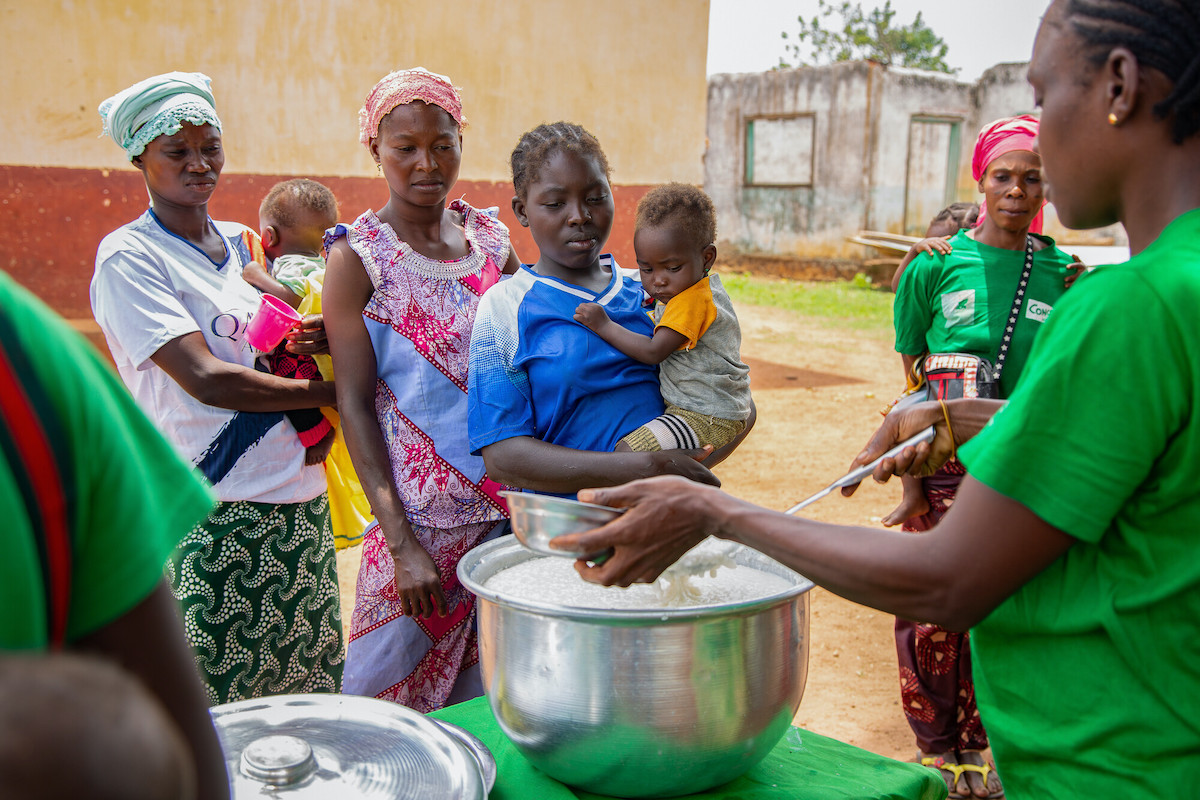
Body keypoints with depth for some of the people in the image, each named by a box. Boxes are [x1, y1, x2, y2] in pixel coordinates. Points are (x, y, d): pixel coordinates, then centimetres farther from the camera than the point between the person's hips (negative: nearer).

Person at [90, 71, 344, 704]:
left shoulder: (244, 245, 13)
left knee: (312, 693, 11)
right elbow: (206, 379, -16)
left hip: (300, 502, 6)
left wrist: (322, 342, -3)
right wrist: (331, 392, -10)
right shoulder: (128, 258, -7)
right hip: (212, 517, -6)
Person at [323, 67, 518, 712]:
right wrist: (400, 541, -14)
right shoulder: (359, 256, -6)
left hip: (509, 500, 4)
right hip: (420, 512, -4)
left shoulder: (491, 237, 7)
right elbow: (354, 401, -9)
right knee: (392, 686, 5)